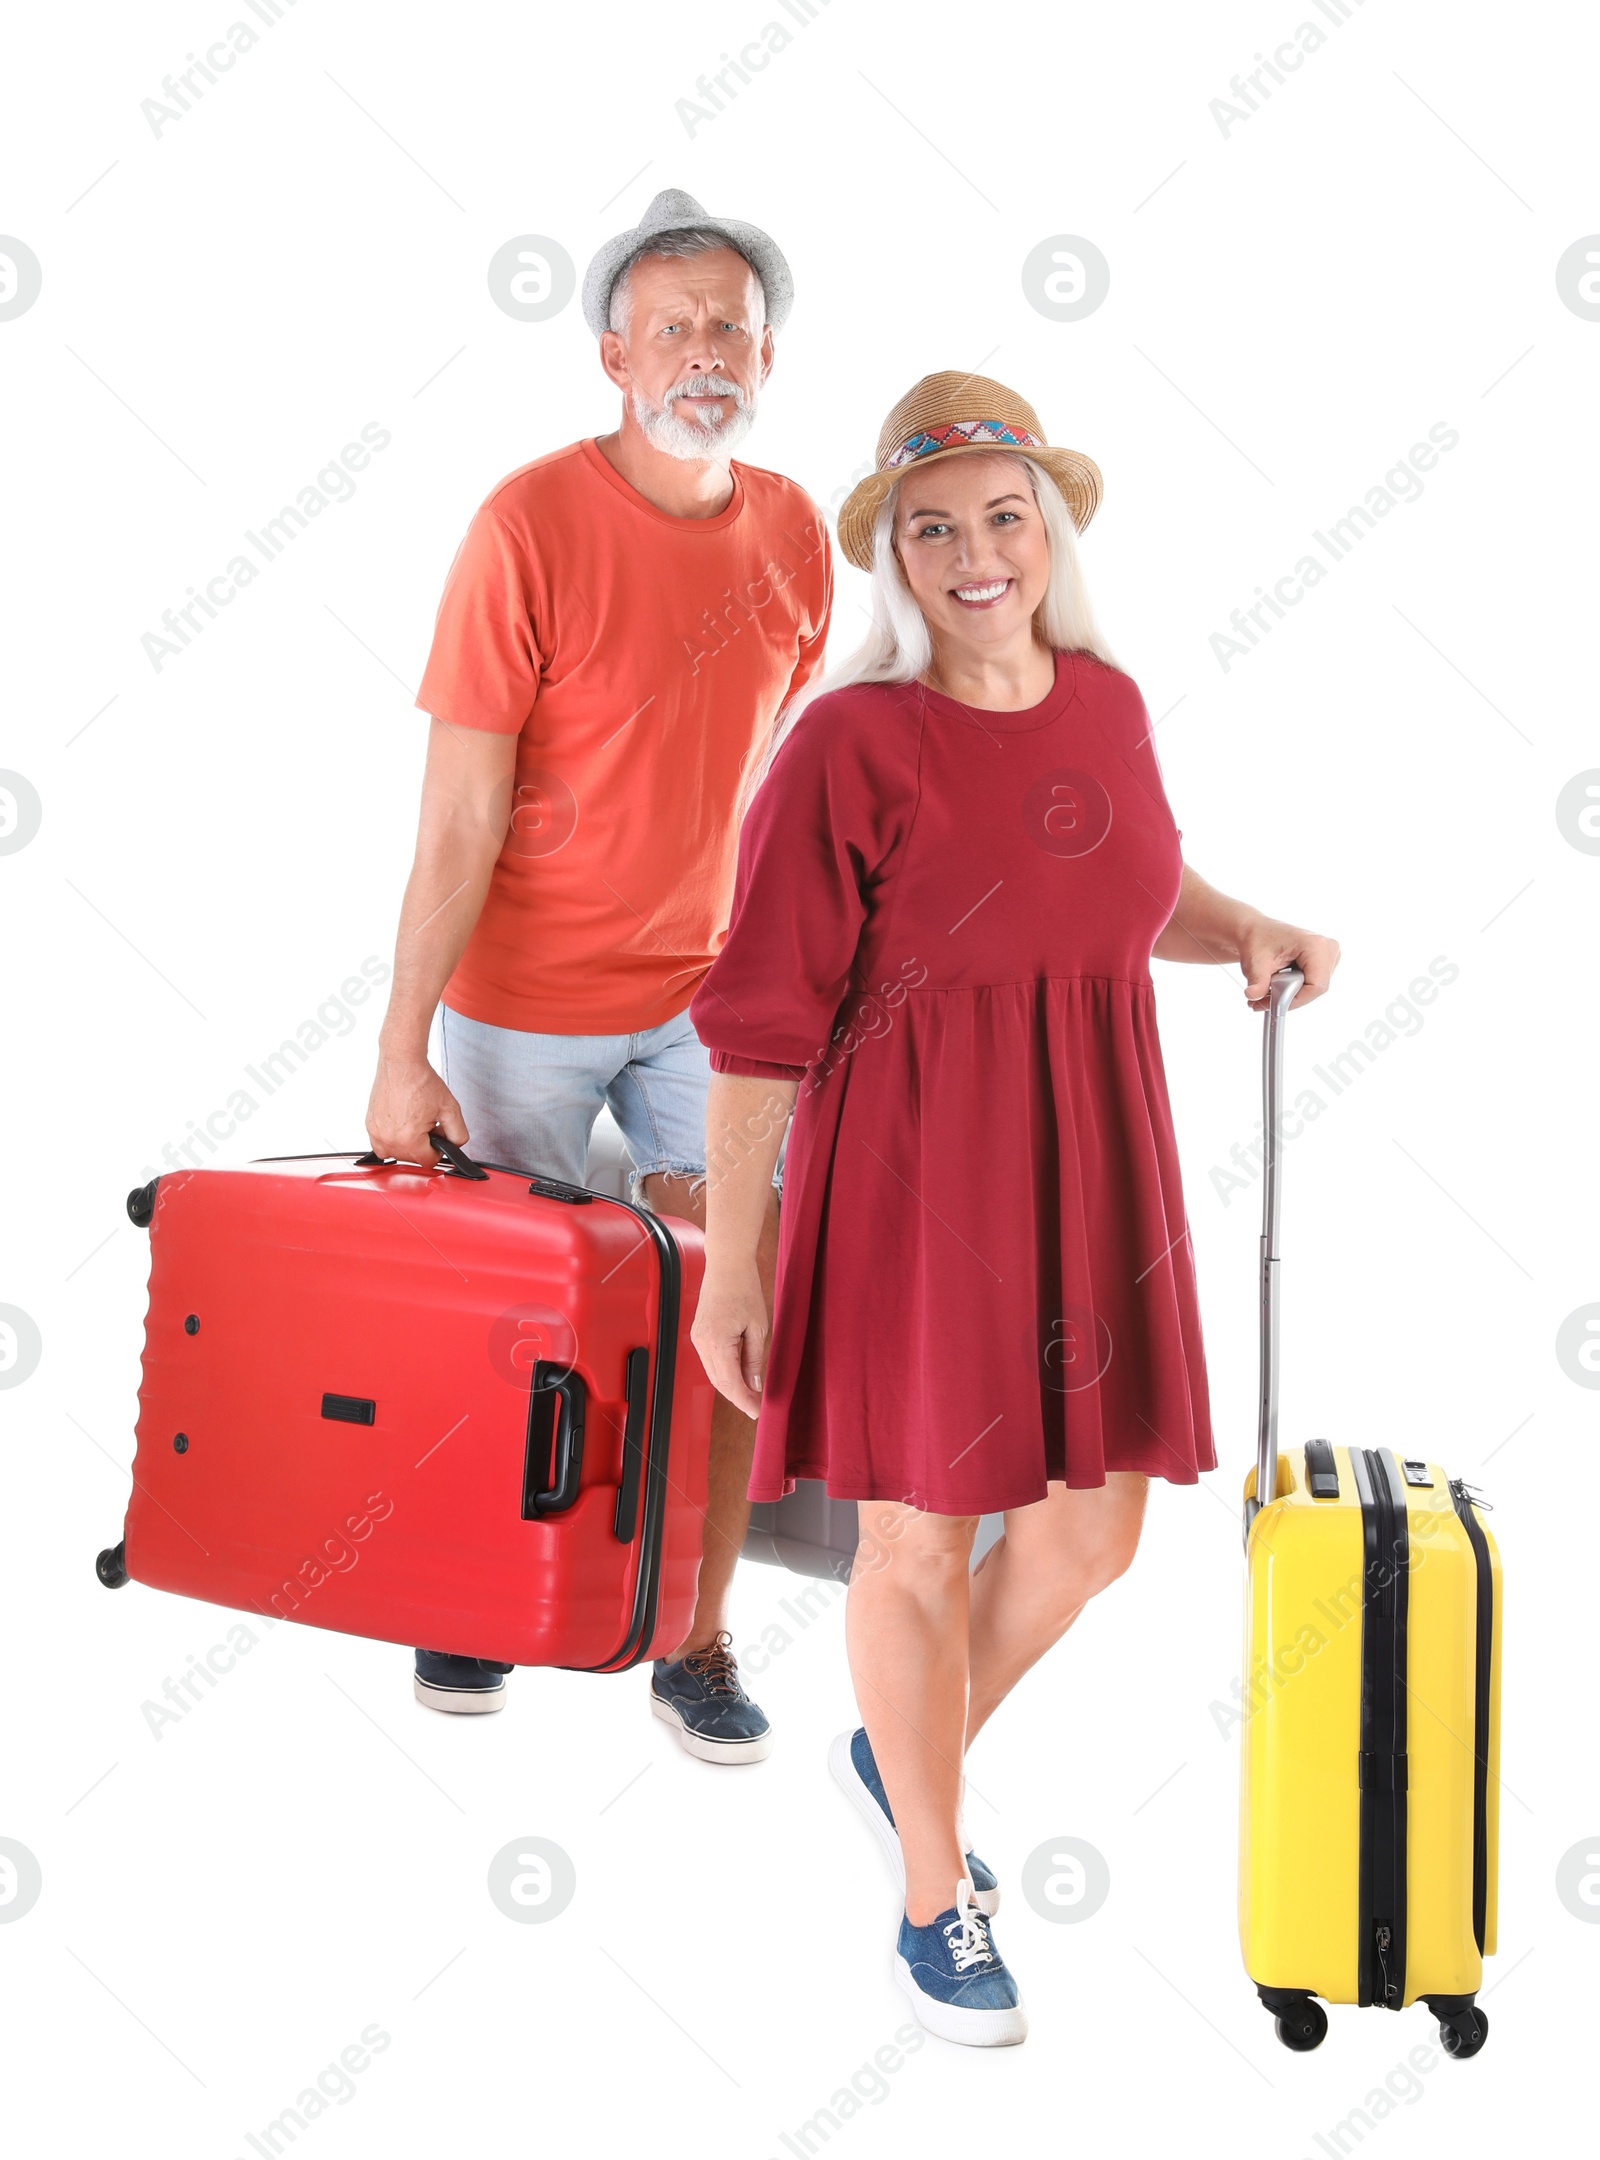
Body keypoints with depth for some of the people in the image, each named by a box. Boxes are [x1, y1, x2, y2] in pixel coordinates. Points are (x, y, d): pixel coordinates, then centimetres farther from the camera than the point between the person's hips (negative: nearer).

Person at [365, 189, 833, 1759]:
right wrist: (401, 1052, -18)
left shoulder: (794, 533, -2)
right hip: (527, 998, -3)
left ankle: (698, 1644, 17)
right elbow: (459, 815, -18)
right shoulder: (532, 525, -17)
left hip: (705, 995, 4)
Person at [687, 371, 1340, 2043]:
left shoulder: (1105, 699, 4)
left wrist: (1246, 930, 2)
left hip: (1088, 1164, 6)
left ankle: (893, 1759, 41)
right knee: (924, 1534, 8)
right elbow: (759, 1025, -12)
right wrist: (729, 1263, -11)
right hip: (915, 1173, -6)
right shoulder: (850, 743, -14)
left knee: (1095, 1524, 14)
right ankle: (936, 1900, 30)